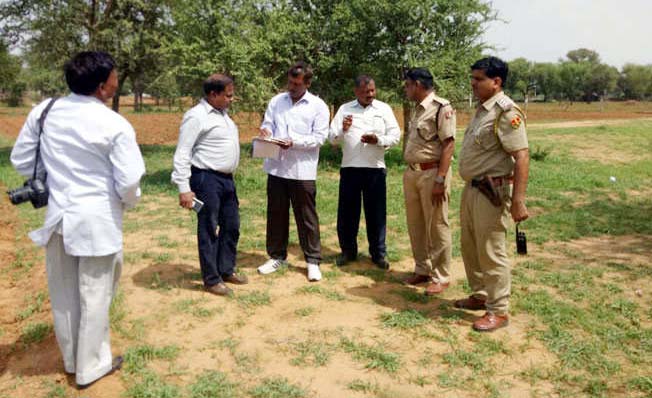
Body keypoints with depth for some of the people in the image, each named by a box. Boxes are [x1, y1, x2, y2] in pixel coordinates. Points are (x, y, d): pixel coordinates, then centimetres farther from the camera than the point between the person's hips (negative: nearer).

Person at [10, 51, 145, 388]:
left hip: (56, 215, 5)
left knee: (63, 294, 18)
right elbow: (129, 182, -18)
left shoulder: (43, 111, -2)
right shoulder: (115, 125, -17)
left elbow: (21, 161, 5)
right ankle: (90, 367, 24)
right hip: (97, 219, -5)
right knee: (94, 296, 10)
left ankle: (71, 360, 36)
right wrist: (129, 202, 5)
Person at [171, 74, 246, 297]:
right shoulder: (196, 116, -13)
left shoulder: (222, 113, 14)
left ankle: (226, 270, 32)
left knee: (231, 226, 16)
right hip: (207, 179, -9)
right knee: (208, 230, 2)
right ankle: (211, 279, 13)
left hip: (226, 178, 9)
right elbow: (182, 154, -16)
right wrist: (184, 189, -20)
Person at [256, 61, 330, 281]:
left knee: (306, 217, 3)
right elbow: (267, 124, 12)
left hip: (302, 170, -4)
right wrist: (266, 131, -12)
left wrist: (293, 142, -19)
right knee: (276, 214, 12)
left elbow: (319, 137, -7)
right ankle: (277, 256, 26)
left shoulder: (318, 106, -1)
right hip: (276, 167, 4)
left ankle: (312, 261, 14)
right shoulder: (276, 101, 10)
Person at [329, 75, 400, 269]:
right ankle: (348, 250, 22)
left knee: (376, 212, 5)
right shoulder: (344, 109, 7)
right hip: (349, 167, 1)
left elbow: (395, 135, 1)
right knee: (347, 211, 7)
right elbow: (332, 137, 2)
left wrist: (378, 140, -16)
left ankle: (378, 253, 17)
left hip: (375, 168, -1)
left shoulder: (384, 109, 6)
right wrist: (343, 130, -18)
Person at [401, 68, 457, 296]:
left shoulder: (442, 108, -11)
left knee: (436, 227, 0)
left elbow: (448, 144, -17)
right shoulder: (417, 110, 15)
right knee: (415, 225, 14)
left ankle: (441, 277, 12)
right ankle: (422, 269, 28)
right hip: (411, 173, 9)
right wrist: (409, 172, 14)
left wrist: (440, 180, -21)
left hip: (431, 173, -8)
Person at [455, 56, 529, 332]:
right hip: (472, 188, 10)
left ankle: (498, 311, 11)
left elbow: (522, 156, -23)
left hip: (492, 191, -10)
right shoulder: (482, 109, 13)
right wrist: (469, 188, 17)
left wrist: (518, 201, -28)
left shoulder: (506, 112, -16)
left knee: (491, 251, -2)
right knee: (470, 246, 18)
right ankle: (480, 296, 34)